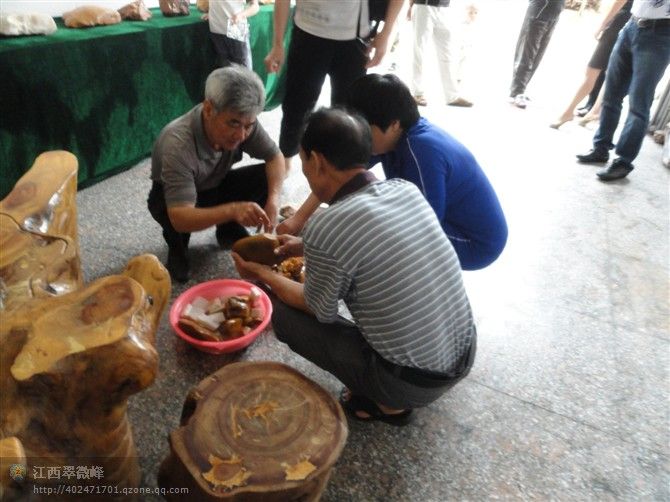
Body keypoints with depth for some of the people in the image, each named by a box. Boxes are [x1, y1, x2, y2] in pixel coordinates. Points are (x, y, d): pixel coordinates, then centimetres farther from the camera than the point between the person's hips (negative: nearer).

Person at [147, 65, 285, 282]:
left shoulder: (243, 123, -25)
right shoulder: (178, 143, -39)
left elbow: (275, 157, -11)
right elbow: (180, 218, -44)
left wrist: (273, 200, -29)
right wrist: (232, 210, -60)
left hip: (216, 187, 5)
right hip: (171, 199, -4)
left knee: (267, 177, -19)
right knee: (177, 221, -38)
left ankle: (229, 230, 7)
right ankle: (177, 244, 1)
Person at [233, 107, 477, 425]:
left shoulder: (325, 228, -23)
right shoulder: (407, 190, -3)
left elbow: (320, 311, -5)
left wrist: (264, 275, 9)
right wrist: (307, 248, 19)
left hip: (413, 383, -6)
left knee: (282, 310, 3)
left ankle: (385, 402, 10)